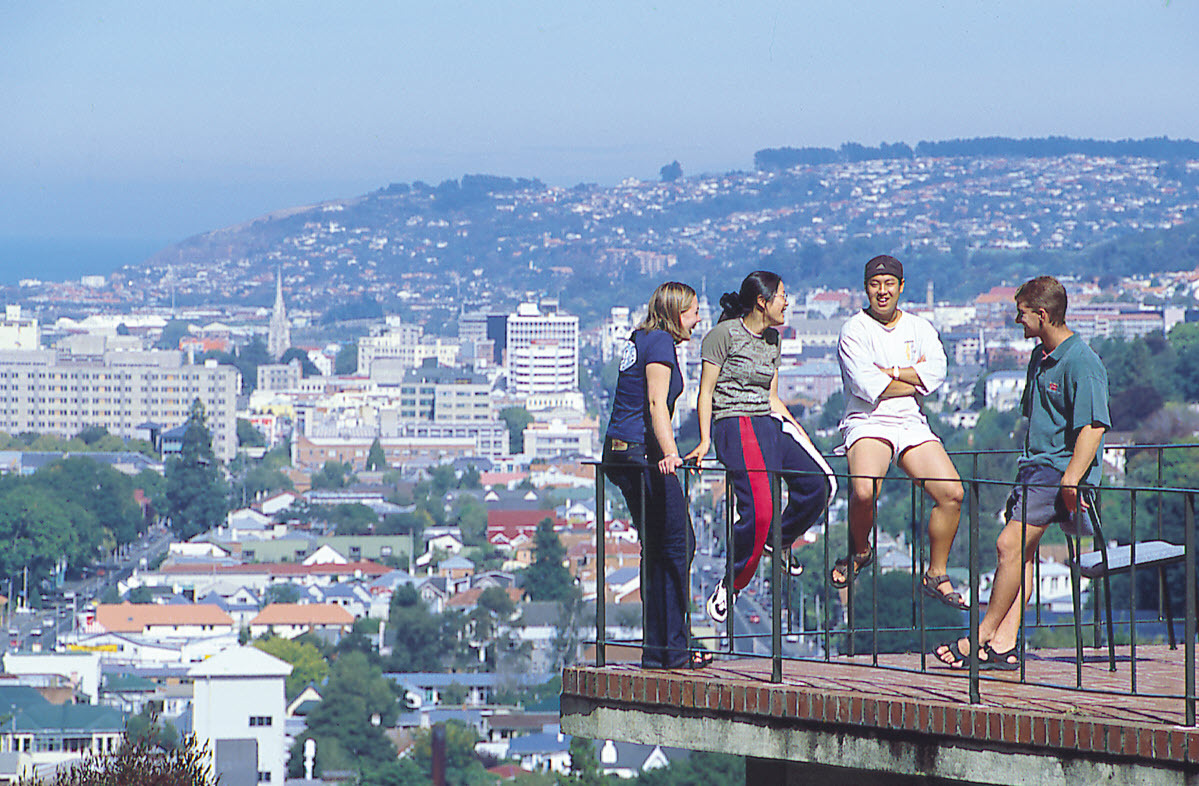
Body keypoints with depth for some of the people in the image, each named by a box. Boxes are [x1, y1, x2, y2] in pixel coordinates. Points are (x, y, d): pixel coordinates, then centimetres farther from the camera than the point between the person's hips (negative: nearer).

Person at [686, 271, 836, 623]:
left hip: (769, 423, 7)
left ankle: (781, 541, 12)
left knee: (818, 483, -13)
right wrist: (705, 441, -13)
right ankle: (731, 585, -9)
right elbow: (706, 392, -5)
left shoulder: (772, 340, 19)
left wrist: (798, 433, 13)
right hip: (734, 426, -7)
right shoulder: (725, 334, -4)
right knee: (759, 508, -23)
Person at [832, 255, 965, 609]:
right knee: (864, 491, -31)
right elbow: (867, 387, -15)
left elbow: (937, 372, -5)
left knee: (951, 493, -12)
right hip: (868, 423, -5)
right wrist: (915, 378, -5)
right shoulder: (854, 330, -2)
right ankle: (859, 550, 2)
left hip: (912, 425, 5)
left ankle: (937, 575, 4)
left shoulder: (920, 329, 13)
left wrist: (888, 372, -12)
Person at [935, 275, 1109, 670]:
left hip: (1061, 470, -9)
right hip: (1035, 467, 9)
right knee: (1019, 551, 1)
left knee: (1010, 545, -14)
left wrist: (1071, 480, -27)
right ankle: (1004, 643, -5)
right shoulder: (1040, 357, 16)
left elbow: (1093, 427, -22)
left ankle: (983, 636, -8)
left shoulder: (1081, 363, -14)